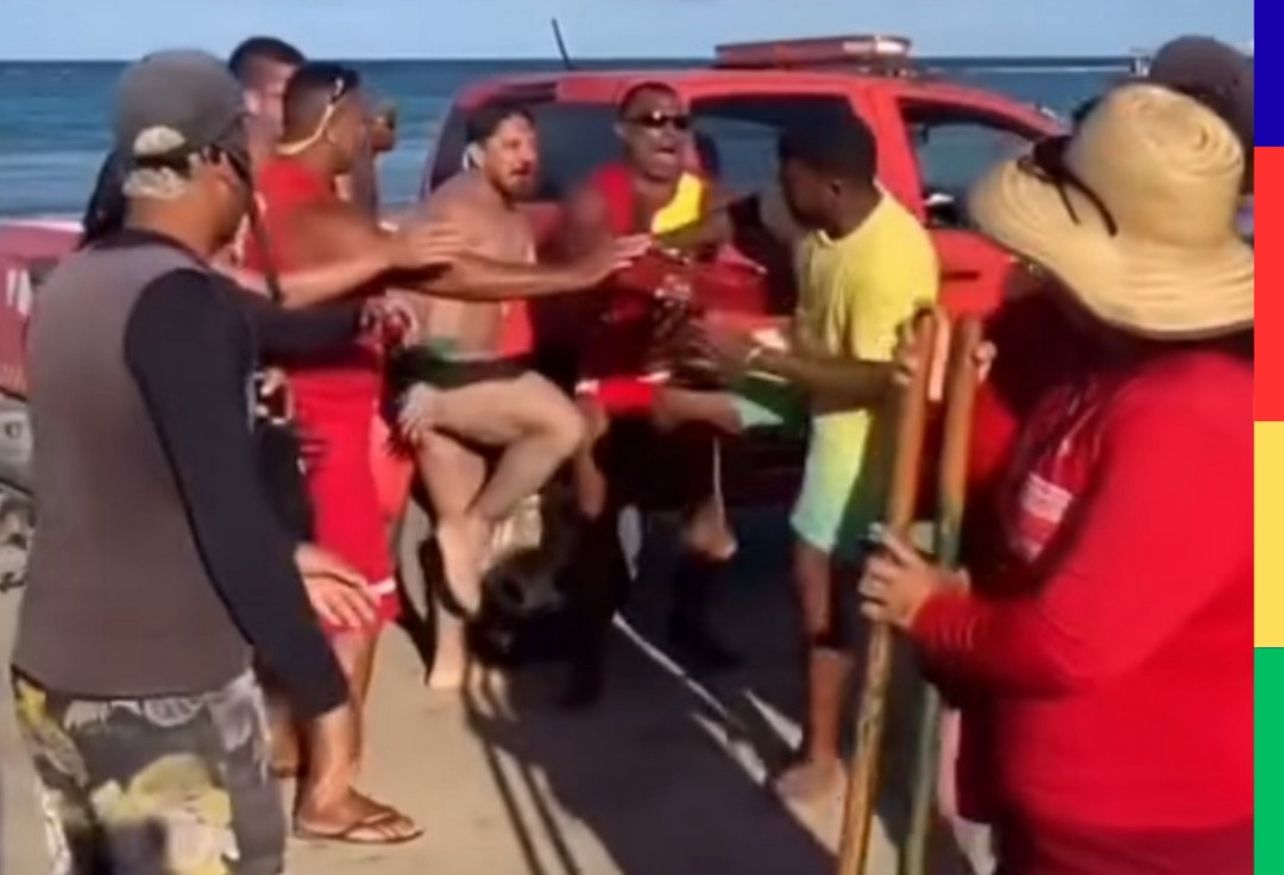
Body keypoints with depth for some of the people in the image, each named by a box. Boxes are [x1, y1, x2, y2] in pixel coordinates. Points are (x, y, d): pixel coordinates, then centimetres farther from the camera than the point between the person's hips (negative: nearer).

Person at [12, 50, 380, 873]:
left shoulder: (75, 283, 7)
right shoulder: (177, 297, -19)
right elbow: (225, 512, -21)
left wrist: (279, 556, 23)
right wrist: (322, 687, -14)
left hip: (51, 675, 8)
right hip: (165, 697, -8)